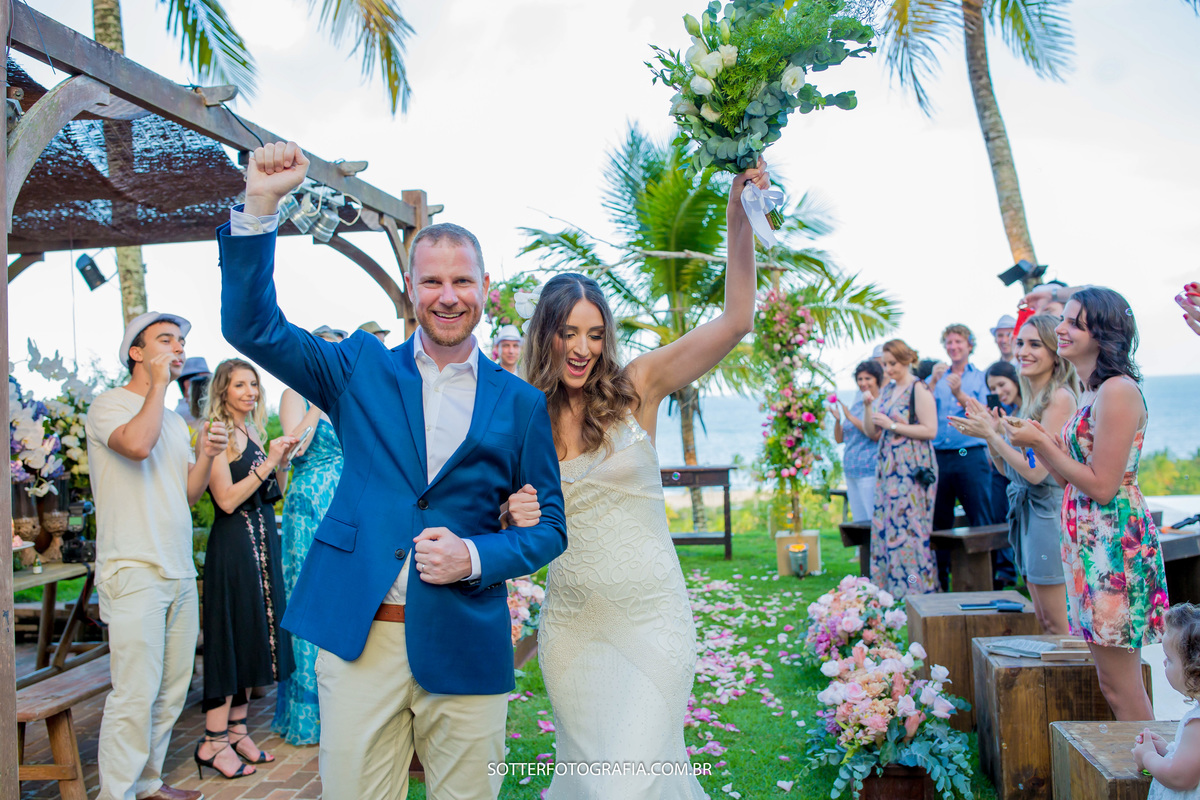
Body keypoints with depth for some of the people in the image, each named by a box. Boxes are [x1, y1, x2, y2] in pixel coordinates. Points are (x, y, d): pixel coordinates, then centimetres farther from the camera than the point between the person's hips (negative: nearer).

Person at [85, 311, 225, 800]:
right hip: (134, 571, -8)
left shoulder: (175, 421, 21)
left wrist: (205, 456, 2)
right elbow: (138, 444, -25)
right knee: (136, 694, -9)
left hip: (180, 572, 8)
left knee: (172, 691, 10)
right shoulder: (108, 406, -2)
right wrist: (159, 382, -13)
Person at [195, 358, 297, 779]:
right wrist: (267, 463, -18)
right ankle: (213, 741, 2)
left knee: (255, 633, 10)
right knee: (232, 633, -5)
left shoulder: (254, 434, 14)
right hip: (232, 543, -8)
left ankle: (237, 729, 19)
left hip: (262, 540, 8)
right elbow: (227, 498, -17)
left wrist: (283, 461, 1)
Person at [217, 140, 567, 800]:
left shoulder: (521, 403, 5)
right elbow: (252, 326, 1)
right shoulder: (363, 369, 8)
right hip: (358, 638, 0)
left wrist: (475, 558, -11)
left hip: (465, 648, 0)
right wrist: (259, 207, -10)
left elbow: (548, 527, 8)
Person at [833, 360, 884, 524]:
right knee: (858, 521, 11)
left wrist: (850, 417, -17)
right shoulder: (857, 404, 17)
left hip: (870, 471, -7)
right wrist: (838, 419, -3)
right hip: (850, 471, 7)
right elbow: (839, 438, 16)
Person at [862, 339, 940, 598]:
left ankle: (915, 590, -1)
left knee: (907, 528, -8)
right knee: (884, 528, 6)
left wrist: (893, 425, -15)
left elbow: (930, 430, -15)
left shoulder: (919, 389, -7)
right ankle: (889, 588, 12)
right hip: (888, 468, 8)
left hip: (913, 469, -8)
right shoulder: (887, 390, 16)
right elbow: (872, 433, 17)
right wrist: (868, 407, 1)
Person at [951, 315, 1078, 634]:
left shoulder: (1060, 397, -15)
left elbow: (1036, 471, -20)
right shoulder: (1030, 399, 12)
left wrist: (991, 434, -16)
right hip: (1026, 510, 9)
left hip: (1049, 511, -9)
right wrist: (990, 432, 0)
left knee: (1058, 626, 0)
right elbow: (1007, 469, 14)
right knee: (1043, 624, 15)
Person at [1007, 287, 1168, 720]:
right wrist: (1038, 441, 4)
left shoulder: (1118, 391, -16)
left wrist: (1042, 443, -13)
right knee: (1111, 681, 15)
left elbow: (1102, 486, -18)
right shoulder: (1091, 393, 14)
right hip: (1089, 543, 10)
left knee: (1120, 686, -1)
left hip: (1114, 545, -10)